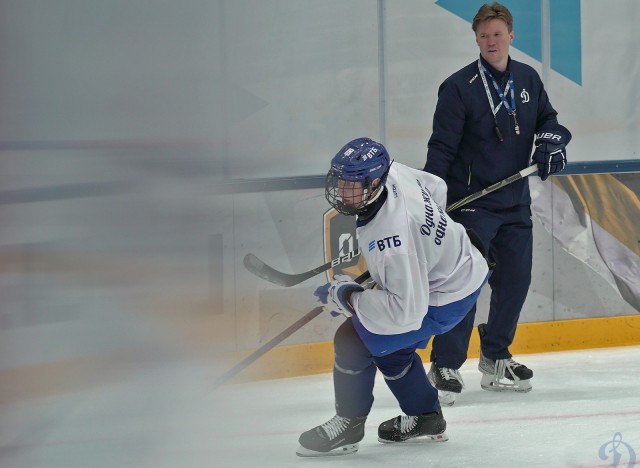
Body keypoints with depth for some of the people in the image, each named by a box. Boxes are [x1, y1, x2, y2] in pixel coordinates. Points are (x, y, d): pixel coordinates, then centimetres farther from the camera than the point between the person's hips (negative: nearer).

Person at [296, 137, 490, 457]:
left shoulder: (390, 236, -39)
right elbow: (435, 187, 8)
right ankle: (425, 418, 38)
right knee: (389, 341, 25)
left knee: (354, 338, -10)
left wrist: (348, 297, -27)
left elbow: (407, 310, -37)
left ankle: (347, 426, 9)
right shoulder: (391, 172, -14)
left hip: (444, 299, -10)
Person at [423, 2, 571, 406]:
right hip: (472, 202, -6)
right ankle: (445, 366, -8)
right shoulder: (459, 87, -10)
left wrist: (552, 141, -1)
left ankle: (495, 359, 25)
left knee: (516, 280, 9)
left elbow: (548, 117, 21)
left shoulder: (528, 79, 6)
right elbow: (442, 148, -11)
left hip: (515, 203, 6)